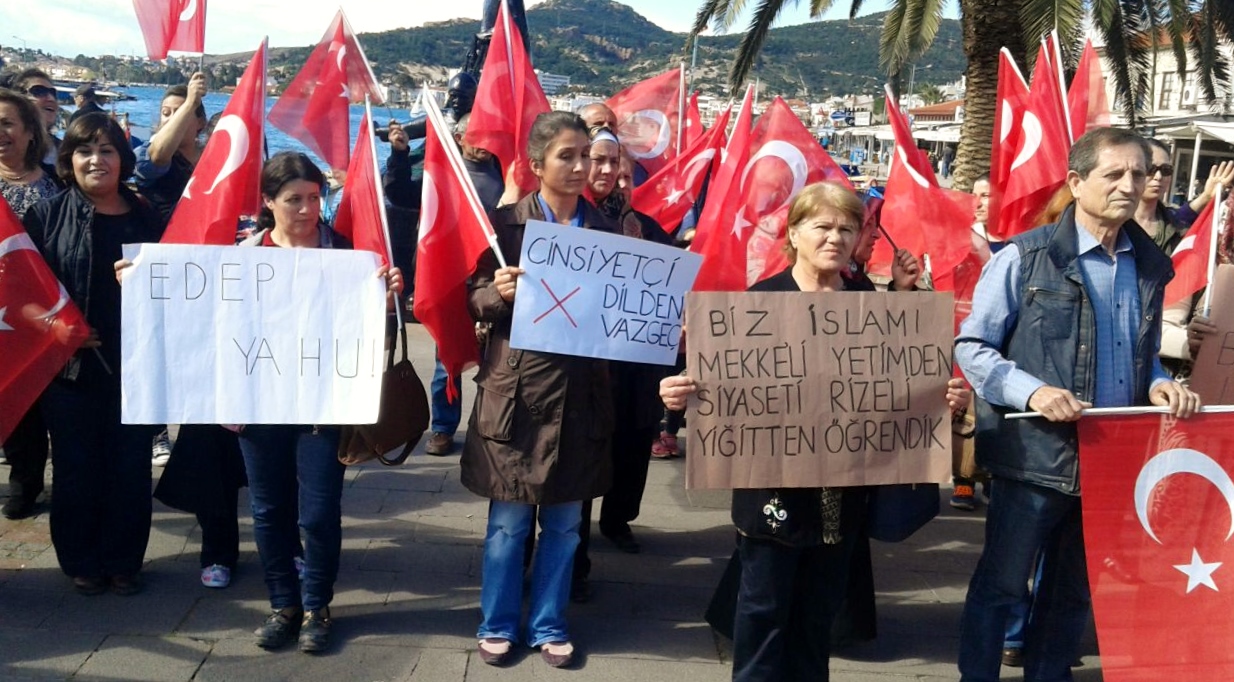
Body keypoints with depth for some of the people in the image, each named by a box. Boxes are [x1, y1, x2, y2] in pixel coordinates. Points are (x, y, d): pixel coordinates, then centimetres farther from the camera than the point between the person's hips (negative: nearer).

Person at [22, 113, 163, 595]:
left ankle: (123, 561, 22)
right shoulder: (48, 215, 2)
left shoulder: (145, 216, 8)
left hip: (135, 365, 2)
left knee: (130, 466, 8)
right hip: (71, 367, -1)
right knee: (76, 468, 8)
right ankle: (81, 561, 23)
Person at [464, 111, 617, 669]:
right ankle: (498, 623, 25)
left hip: (579, 390, 3)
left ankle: (549, 625, 27)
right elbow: (474, 301, -3)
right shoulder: (506, 223, -4)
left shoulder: (605, 231, 6)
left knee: (565, 519, 11)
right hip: (517, 387, -3)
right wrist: (498, 293, -23)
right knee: (509, 518, 7)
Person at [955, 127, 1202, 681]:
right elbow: (971, 348, -7)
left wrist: (1157, 384, -4)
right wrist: (1032, 391, -22)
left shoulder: (1149, 266, 8)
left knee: (1074, 594, 18)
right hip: (1035, 456, -5)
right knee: (1000, 584, 6)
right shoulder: (1025, 258, -8)